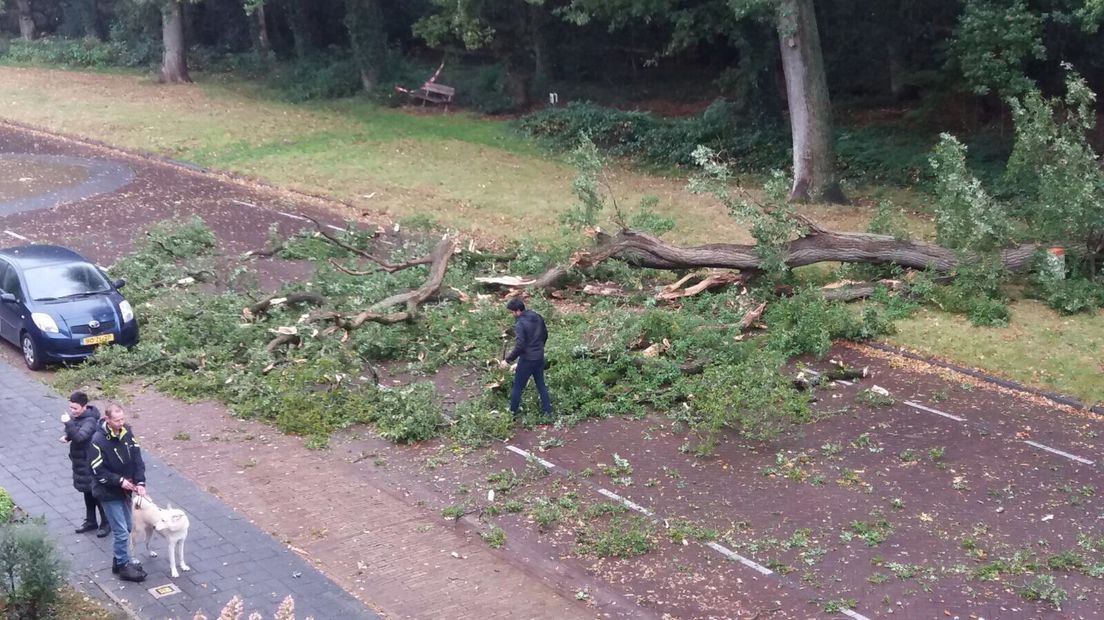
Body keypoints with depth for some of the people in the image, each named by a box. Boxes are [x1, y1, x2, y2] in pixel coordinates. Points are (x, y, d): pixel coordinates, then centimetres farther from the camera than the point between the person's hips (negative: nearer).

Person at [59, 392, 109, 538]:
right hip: (81, 461, 9)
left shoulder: (90, 421, -26)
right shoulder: (77, 416, 1)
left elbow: (80, 436, -40)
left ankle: (106, 524, 17)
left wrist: (68, 423, -41)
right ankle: (90, 521, 34)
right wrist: (67, 437, -4)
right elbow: (74, 432, 17)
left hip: (91, 463, -9)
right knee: (88, 493, 21)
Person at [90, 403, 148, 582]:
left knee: (127, 527, 17)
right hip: (109, 493, -7)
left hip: (125, 489, 7)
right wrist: (119, 481, -22)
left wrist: (140, 482, -13)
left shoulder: (127, 432, -5)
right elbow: (98, 470, -19)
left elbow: (137, 458, -2)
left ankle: (120, 560, 34)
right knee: (122, 531, -2)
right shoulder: (99, 440, -24)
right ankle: (124, 567, 13)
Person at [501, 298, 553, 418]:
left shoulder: (520, 324, -22)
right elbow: (545, 335, 13)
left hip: (527, 359, -7)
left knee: (518, 387, 8)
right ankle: (548, 411, 21)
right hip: (540, 357, 7)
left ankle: (512, 412, 17)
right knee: (541, 385, 18)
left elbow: (519, 346, -25)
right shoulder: (538, 317, 1)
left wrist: (508, 360, -16)